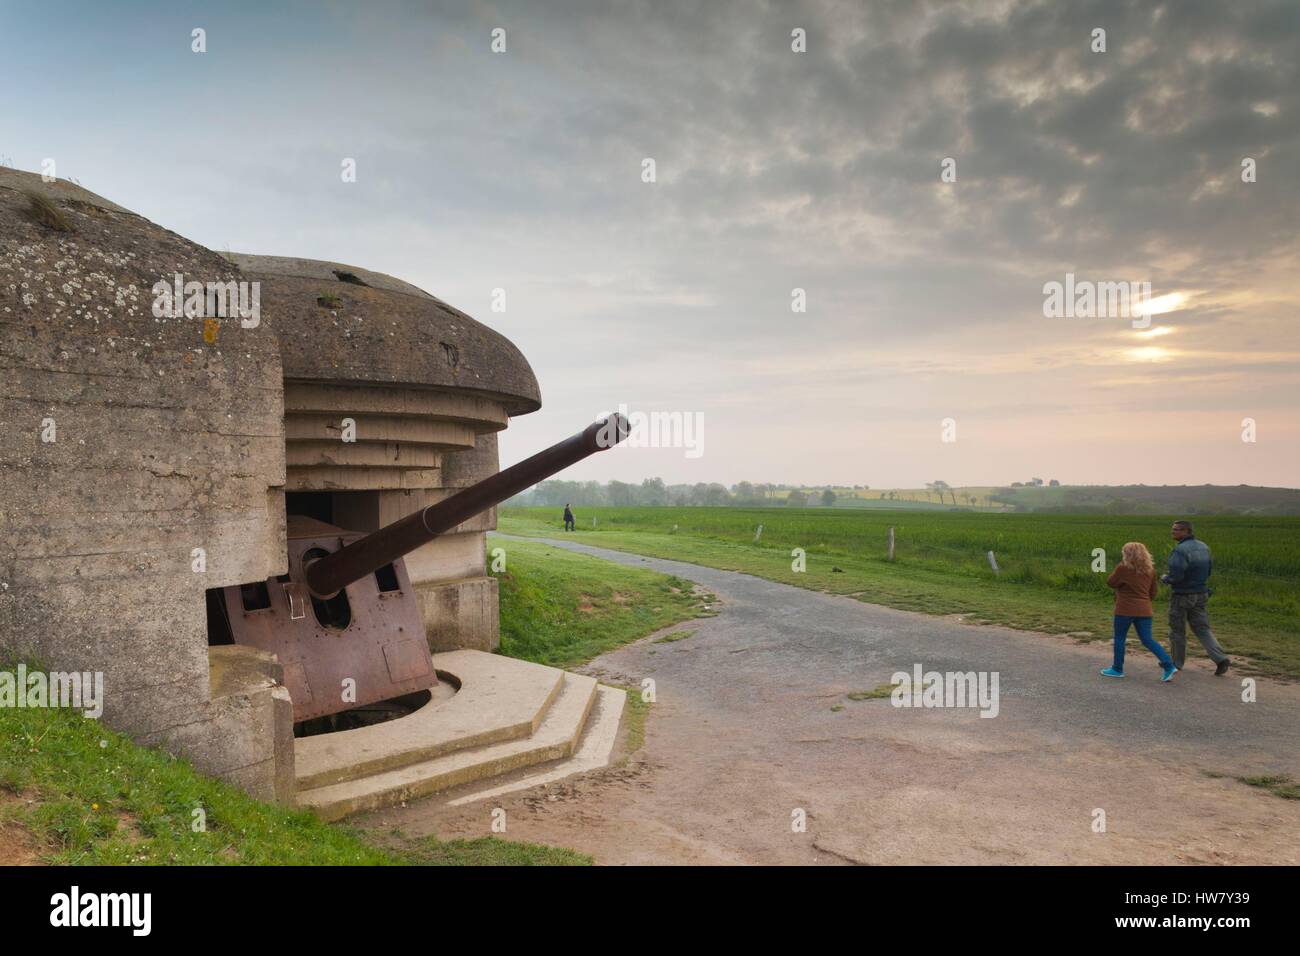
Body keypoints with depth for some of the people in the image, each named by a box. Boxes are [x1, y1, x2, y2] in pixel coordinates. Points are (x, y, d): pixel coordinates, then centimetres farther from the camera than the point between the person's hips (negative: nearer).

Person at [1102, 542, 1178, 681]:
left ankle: (1117, 669, 14)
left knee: (1119, 638, 8)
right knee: (1147, 640, 8)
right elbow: (1153, 591, 14)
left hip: (1125, 610, -6)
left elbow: (1110, 582, -2)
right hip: (1144, 610, 6)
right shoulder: (1150, 570, 8)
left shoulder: (1123, 568, -12)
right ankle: (1168, 665, -4)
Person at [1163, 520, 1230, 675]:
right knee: (1202, 628, 11)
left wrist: (1165, 579, -5)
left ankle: (1176, 662, 20)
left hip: (1182, 596, -7)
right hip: (1201, 594, 7)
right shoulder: (1203, 547, 5)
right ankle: (1220, 658, -2)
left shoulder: (1180, 550, -22)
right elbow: (1209, 569, 15)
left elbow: (1175, 576, -25)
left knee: (1177, 630, 8)